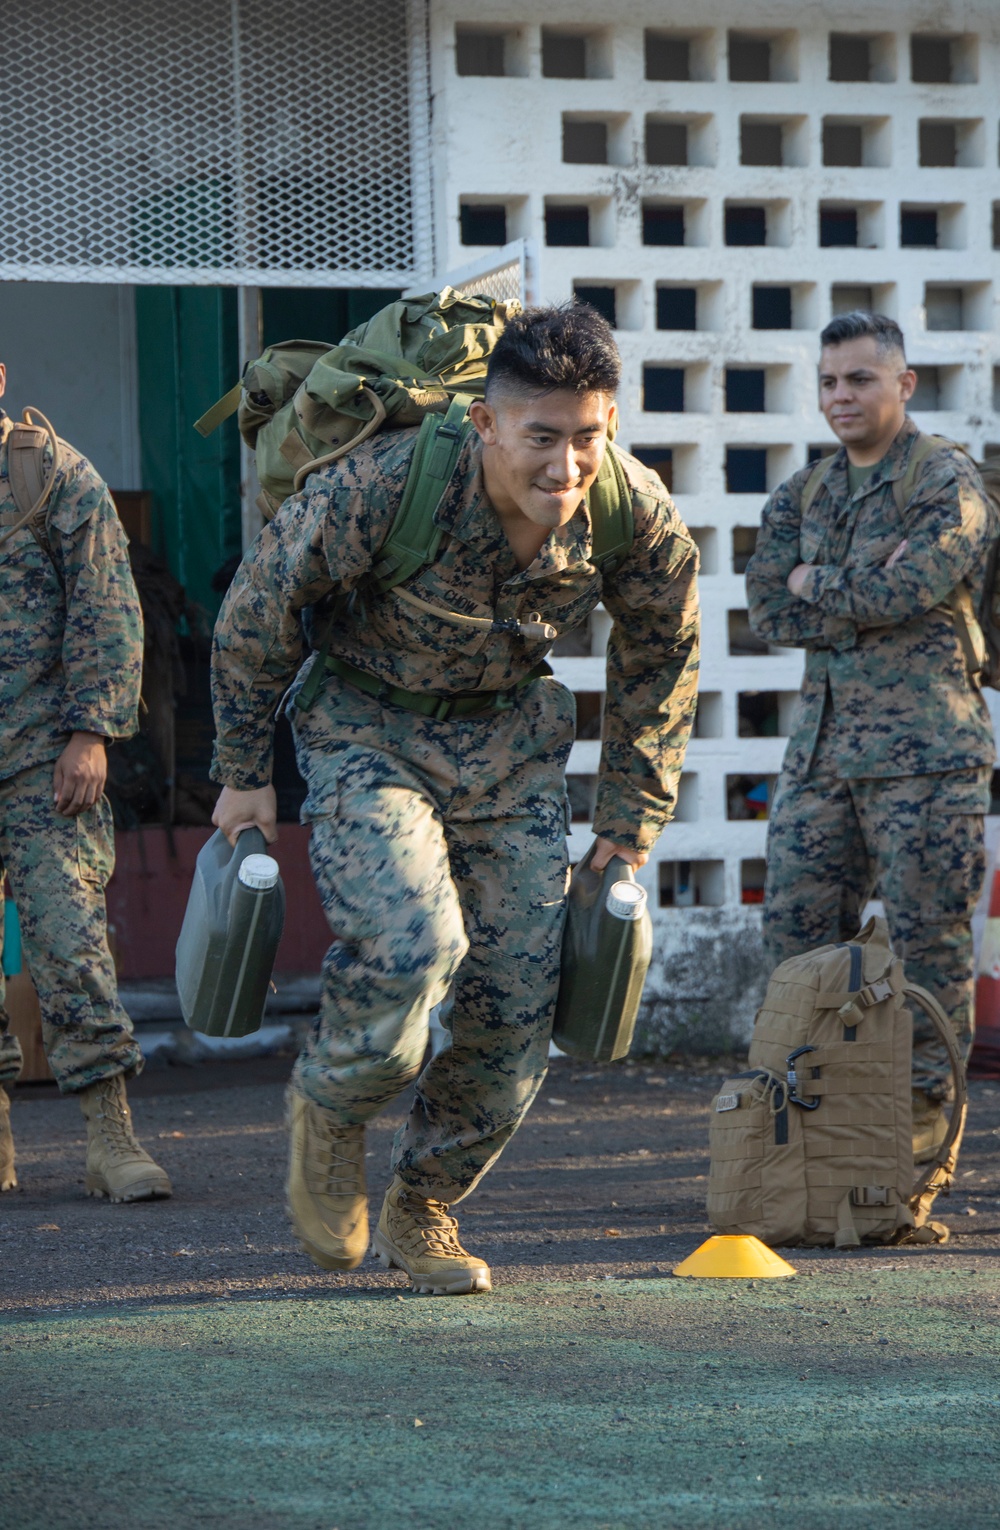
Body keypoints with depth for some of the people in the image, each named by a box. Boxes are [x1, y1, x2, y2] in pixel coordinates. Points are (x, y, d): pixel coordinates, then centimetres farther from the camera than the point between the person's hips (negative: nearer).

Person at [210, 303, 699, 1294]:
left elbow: (661, 662, 3)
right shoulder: (384, 487, -31)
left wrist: (627, 829, 6)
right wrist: (244, 772, -4)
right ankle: (328, 1108, 5)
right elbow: (260, 604, -13)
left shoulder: (639, 519, -20)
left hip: (512, 739, 4)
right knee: (408, 942, -26)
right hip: (369, 725, -4)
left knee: (517, 999, 0)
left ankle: (423, 1211, 23)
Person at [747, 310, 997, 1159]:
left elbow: (904, 590, -17)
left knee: (928, 933, -3)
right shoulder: (803, 495, 17)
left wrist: (814, 583, -2)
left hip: (924, 742, -6)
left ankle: (925, 1105, 5)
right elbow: (767, 609, 4)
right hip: (822, 740, 6)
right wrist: (862, 589, -8)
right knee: (797, 928, 4)